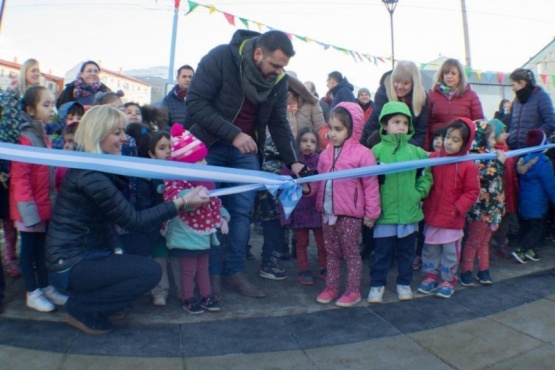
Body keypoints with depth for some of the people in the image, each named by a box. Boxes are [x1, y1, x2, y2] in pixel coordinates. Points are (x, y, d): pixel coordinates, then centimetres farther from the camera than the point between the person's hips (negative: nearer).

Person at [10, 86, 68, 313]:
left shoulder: (44, 136, 10)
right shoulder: (25, 138, -16)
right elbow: (19, 178, -20)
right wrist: (29, 210, -21)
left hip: (45, 204, 8)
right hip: (30, 208, -8)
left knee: (42, 247, 17)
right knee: (29, 248, 6)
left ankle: (45, 287, 29)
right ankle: (32, 294, 18)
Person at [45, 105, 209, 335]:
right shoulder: (90, 174, -24)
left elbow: (106, 219, 9)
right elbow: (133, 220, -23)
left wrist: (118, 250, -2)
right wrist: (183, 202, -22)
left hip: (81, 254, 9)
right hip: (70, 265, -9)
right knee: (150, 271, -16)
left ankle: (85, 299, 16)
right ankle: (81, 310, -2)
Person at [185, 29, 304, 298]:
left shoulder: (278, 80, -4)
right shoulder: (220, 58, -18)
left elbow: (279, 123, 4)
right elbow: (195, 101, -22)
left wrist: (293, 161, -6)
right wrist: (233, 134, -28)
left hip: (247, 150, 4)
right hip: (208, 145, -4)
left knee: (242, 211, 2)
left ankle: (234, 272, 13)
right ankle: (211, 274, 12)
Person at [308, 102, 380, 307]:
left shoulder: (362, 153, -9)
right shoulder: (326, 154, 8)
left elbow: (371, 185, -8)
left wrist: (371, 212, -8)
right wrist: (308, 188, -6)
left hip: (350, 213, -6)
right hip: (327, 212, 6)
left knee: (351, 252, 7)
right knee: (332, 252, 16)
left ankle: (353, 290, 20)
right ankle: (331, 287, 29)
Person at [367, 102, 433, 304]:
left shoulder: (416, 152, 2)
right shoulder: (377, 150, -7)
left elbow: (426, 177, 9)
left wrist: (418, 194, -4)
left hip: (410, 212, 3)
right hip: (385, 212, -3)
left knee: (406, 252, 17)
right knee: (382, 252, 9)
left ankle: (404, 283, 33)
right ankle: (377, 284, 24)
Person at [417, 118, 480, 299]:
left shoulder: (468, 165, -11)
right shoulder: (433, 158, -2)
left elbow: (472, 191, -8)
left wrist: (458, 208, -15)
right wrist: (424, 202, -1)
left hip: (453, 220, -3)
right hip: (431, 216, 4)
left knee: (450, 251, 10)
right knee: (430, 249, 15)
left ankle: (448, 281, 26)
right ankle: (431, 276, 31)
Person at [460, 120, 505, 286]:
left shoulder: (488, 156, 12)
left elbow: (497, 177, 25)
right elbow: (485, 176, -27)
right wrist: (499, 162, -23)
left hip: (492, 207, 8)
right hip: (481, 208, -8)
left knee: (484, 241, 15)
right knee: (474, 241, 3)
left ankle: (484, 271, 25)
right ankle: (466, 272, 14)